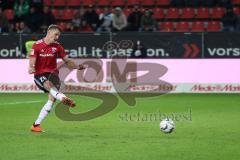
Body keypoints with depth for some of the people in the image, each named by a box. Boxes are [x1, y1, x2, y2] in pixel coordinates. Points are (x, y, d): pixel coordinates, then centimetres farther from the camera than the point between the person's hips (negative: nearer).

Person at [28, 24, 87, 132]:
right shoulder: (37, 45, -4)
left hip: (52, 73, 4)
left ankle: (36, 124, -9)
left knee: (52, 98, -14)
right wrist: (31, 68, -33)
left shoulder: (57, 46, 8)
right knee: (48, 85, -36)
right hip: (40, 75, -4)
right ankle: (63, 98, -68)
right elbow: (32, 62, -10)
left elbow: (67, 61, 11)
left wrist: (78, 67, -5)